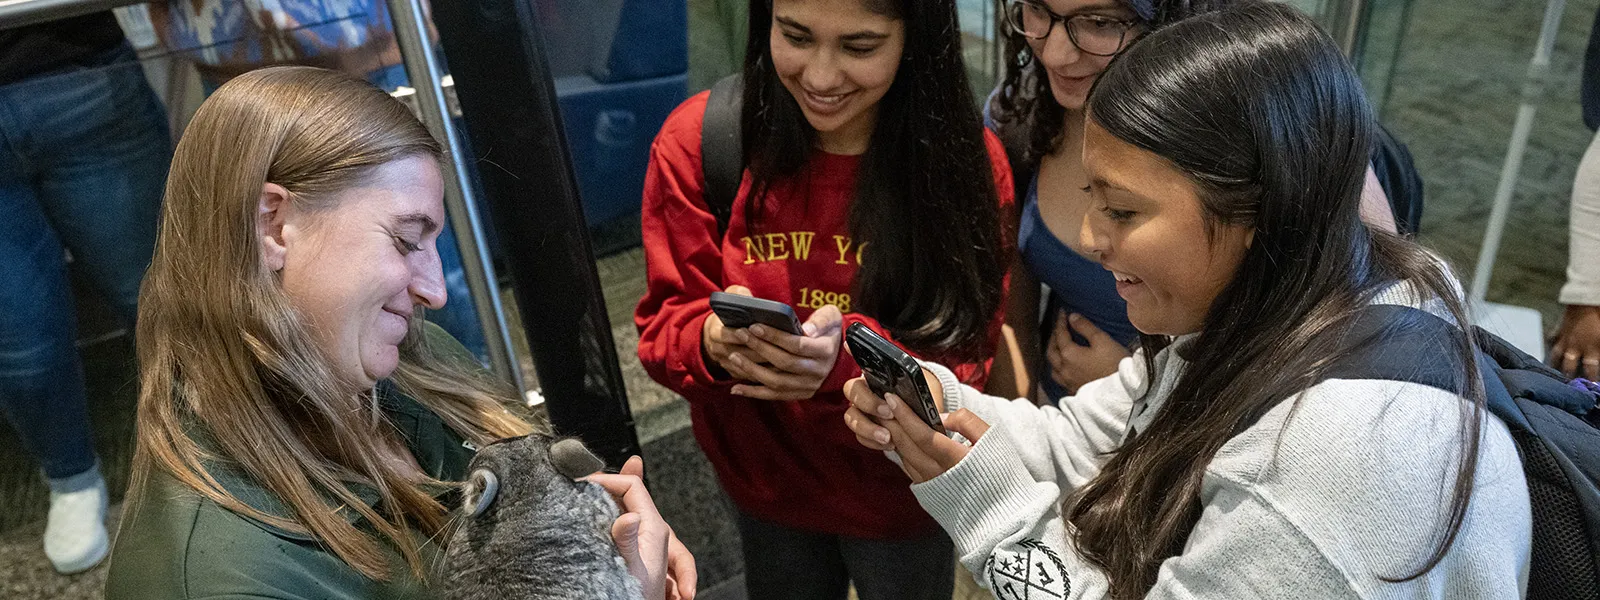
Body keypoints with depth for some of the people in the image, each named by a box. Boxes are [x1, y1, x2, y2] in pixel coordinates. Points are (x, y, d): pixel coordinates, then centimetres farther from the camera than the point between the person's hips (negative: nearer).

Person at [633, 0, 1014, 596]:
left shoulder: (967, 161, -20)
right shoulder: (696, 141, -18)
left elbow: (963, 361, -17)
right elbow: (663, 328, -13)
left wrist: (848, 354, -38)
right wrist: (715, 341, -37)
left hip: (901, 495, -1)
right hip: (763, 481, 1)